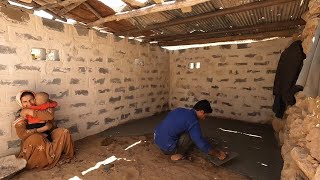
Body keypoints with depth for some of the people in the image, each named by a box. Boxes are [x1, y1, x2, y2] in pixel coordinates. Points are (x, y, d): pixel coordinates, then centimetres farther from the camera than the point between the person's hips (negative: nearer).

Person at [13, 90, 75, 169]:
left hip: (47, 138, 4)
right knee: (35, 138, -37)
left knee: (63, 132, -18)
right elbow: (22, 134, -24)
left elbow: (50, 115, -20)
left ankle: (66, 155, 0)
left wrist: (31, 112, -23)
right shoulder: (20, 117, -7)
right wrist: (42, 129, -26)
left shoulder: (41, 109, 2)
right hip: (33, 145, -4)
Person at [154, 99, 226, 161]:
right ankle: (179, 154, 7)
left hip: (157, 139, 8)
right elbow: (202, 144, -14)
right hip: (167, 146, -8)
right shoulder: (193, 122, -16)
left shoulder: (180, 110, 8)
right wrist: (218, 154, 3)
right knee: (191, 135, -4)